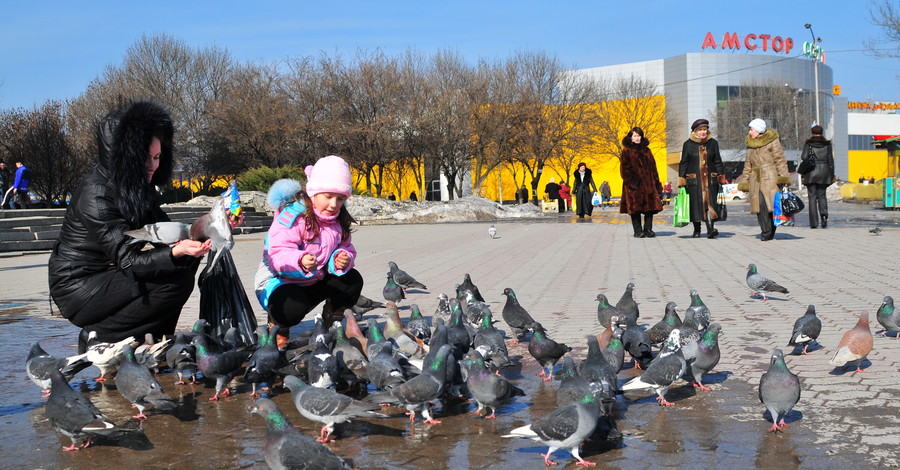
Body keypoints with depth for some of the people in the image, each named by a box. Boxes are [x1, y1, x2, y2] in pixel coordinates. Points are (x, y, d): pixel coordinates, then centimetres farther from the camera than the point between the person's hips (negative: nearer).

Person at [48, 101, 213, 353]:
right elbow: (128, 261, -27)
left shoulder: (136, 186, 4)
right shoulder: (96, 195, -24)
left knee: (187, 262, 1)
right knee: (175, 281, -21)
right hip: (79, 288, -9)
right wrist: (177, 252, -42)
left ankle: (149, 341, 4)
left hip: (106, 274, 9)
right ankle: (97, 338, -8)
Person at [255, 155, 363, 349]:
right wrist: (300, 261, -52)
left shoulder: (338, 220, 1)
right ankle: (277, 323, 1)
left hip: (314, 281, 7)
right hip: (279, 280, -7)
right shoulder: (292, 216, -25)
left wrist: (343, 258, -22)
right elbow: (277, 254, -31)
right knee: (294, 307, -38)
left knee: (353, 280, -7)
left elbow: (346, 247, 4)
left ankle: (333, 323, 13)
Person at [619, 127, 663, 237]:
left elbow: (653, 166, 17)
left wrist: (656, 181, 10)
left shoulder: (646, 150, 18)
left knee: (650, 207, -1)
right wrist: (631, 180, -16)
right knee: (635, 207, -4)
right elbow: (624, 168, -4)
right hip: (634, 183, -4)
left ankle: (648, 229, 5)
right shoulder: (627, 151, 4)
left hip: (648, 183, 4)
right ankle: (638, 231, 0)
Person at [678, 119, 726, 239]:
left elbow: (718, 162, 14)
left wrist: (721, 178, 9)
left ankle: (710, 229, -20)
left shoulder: (713, 143, 10)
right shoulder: (688, 144, 5)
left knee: (710, 203, -11)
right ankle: (696, 231, 13)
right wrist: (681, 181, 1)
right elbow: (683, 163, 6)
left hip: (710, 179, 1)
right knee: (696, 205, 0)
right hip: (694, 180, -1)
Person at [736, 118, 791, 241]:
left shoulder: (772, 141, 3)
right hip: (756, 180, 5)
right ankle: (766, 231, -5)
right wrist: (744, 182, 21)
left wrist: (783, 177, -9)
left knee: (771, 203, -13)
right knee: (760, 204, -9)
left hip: (771, 178, -5)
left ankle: (769, 232, -5)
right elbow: (748, 165, 26)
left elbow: (780, 161, 0)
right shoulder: (750, 145, 20)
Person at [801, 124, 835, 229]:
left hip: (811, 173, -2)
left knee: (812, 197, 2)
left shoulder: (808, 144, -1)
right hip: (824, 173, 2)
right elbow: (830, 160, 5)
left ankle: (814, 223, -2)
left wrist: (802, 175, 1)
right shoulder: (827, 144, 4)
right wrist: (832, 175, 11)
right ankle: (824, 214, -12)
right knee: (822, 195, 14)